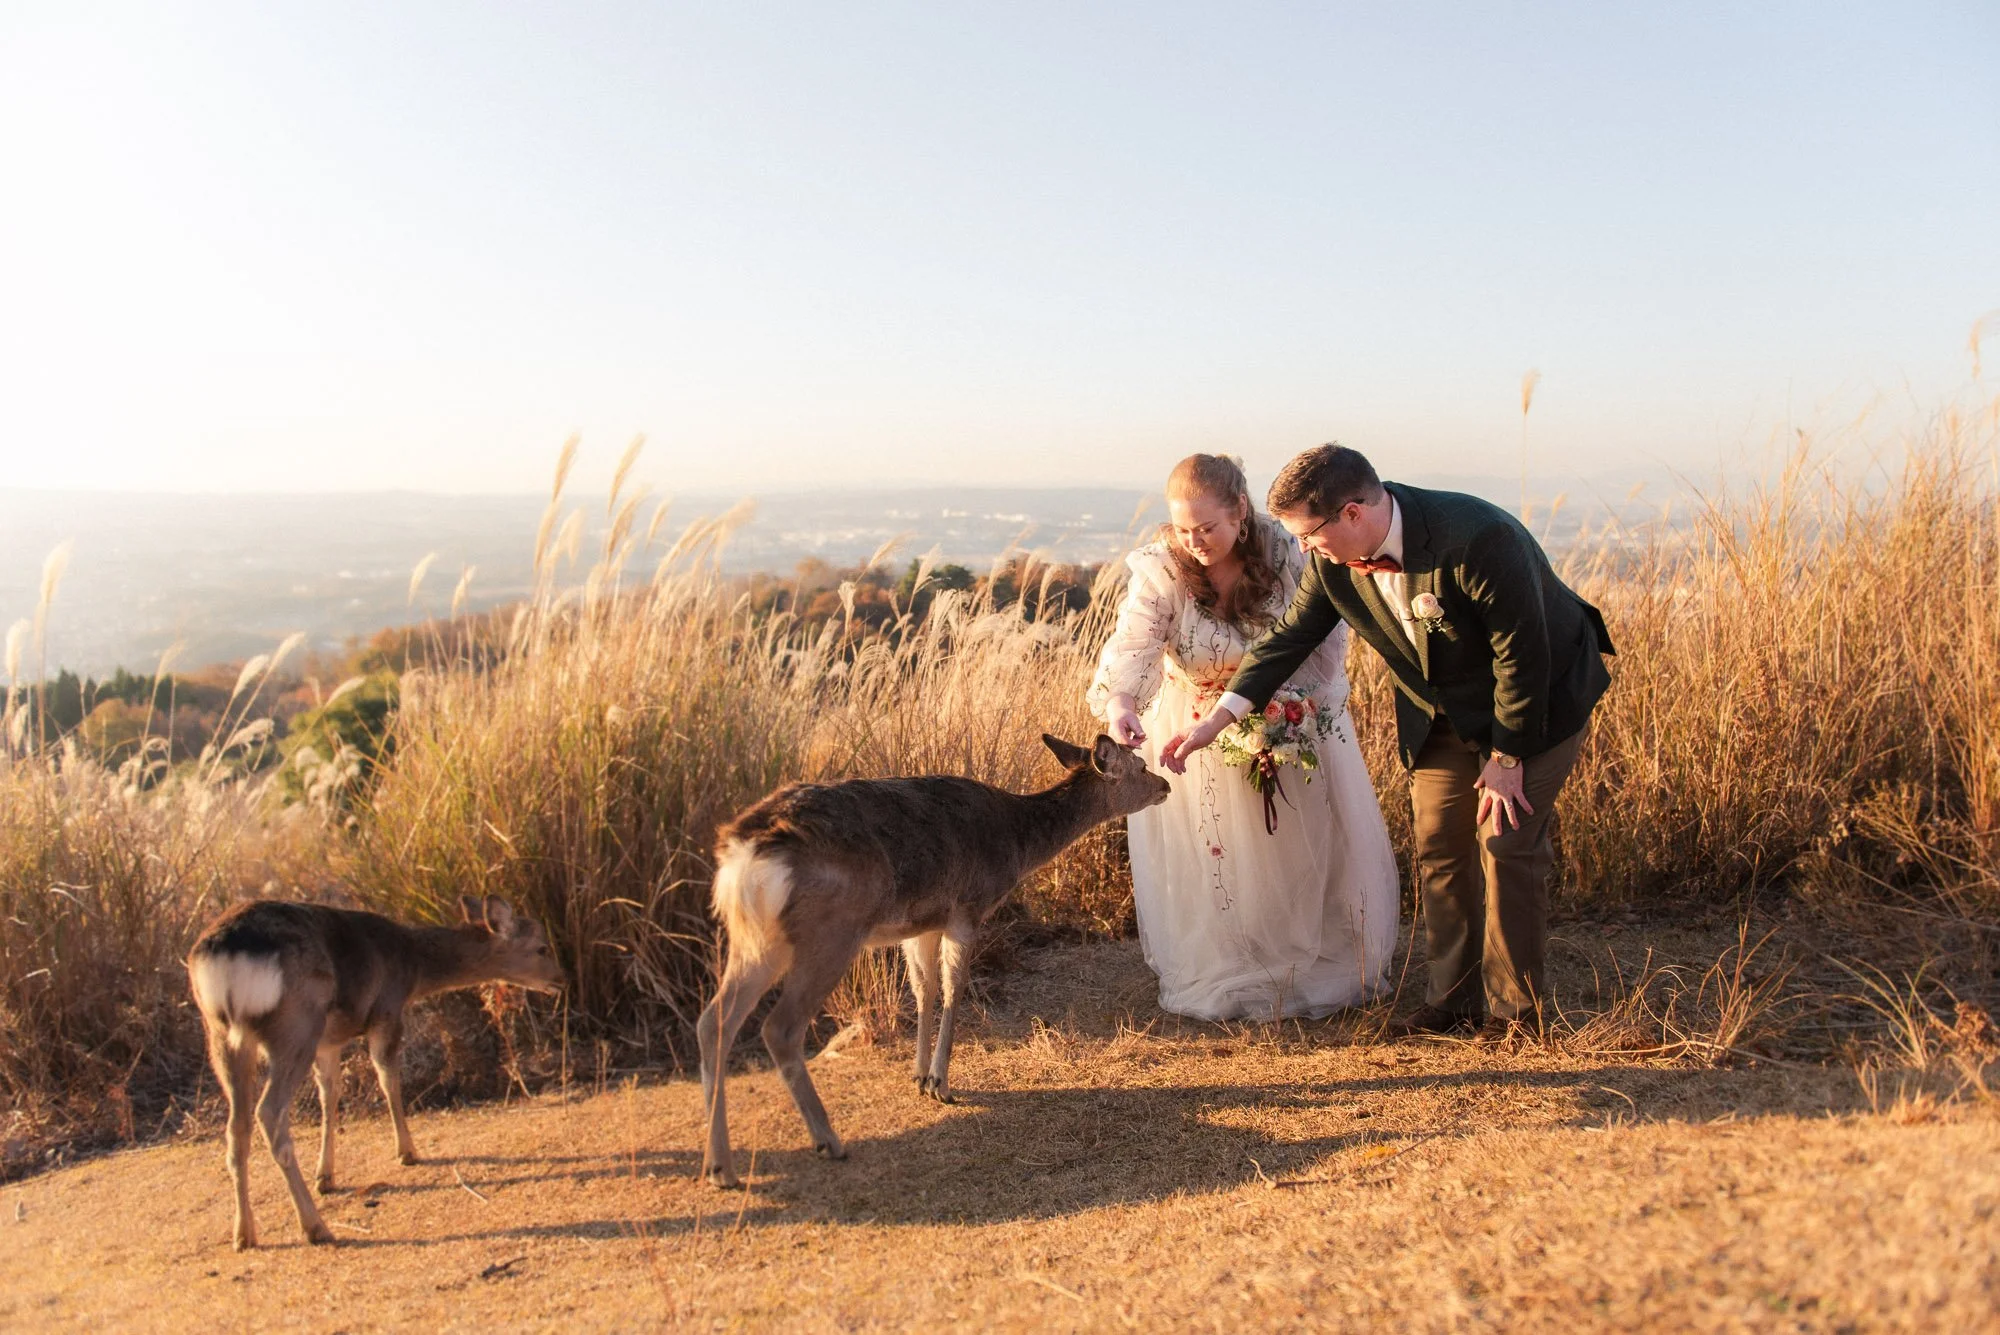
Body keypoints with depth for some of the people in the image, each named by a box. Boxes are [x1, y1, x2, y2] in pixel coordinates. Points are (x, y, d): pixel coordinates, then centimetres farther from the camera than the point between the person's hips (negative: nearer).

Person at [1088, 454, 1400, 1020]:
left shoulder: (1288, 557, -19)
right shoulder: (1160, 570, -20)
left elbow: (1326, 639, -13)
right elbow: (1135, 641, -34)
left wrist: (1292, 700, -30)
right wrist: (1119, 702, -54)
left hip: (1291, 719, 1)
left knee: (1301, 849, 11)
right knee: (1208, 860, 5)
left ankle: (1321, 968, 32)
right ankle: (1221, 983, 23)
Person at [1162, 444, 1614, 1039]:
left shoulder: (1479, 539, -35)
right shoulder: (1334, 558, -16)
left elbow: (1522, 656, -27)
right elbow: (1291, 636, -7)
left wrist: (1506, 756, -19)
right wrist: (1215, 720, -15)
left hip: (1537, 703, -6)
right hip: (1443, 715, 6)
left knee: (1506, 844, -7)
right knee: (1438, 851, 5)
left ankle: (1515, 1006, 6)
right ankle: (1456, 1000, 17)